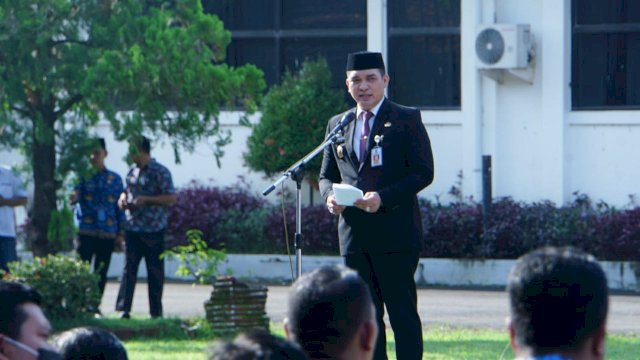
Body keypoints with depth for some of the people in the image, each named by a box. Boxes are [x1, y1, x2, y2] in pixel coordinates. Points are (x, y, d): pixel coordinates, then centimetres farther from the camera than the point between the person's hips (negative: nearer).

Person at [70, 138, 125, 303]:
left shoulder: (115, 179, 10)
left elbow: (120, 207, 12)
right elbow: (75, 194, -11)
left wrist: (121, 232, 7)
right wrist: (73, 198, -37)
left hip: (108, 234, 3)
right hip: (86, 232, -3)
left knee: (101, 274, 6)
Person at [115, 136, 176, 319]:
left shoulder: (160, 172, -8)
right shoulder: (132, 171, 13)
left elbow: (171, 198, -13)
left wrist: (146, 200, -20)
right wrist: (123, 199, 4)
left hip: (153, 229, -6)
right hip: (132, 227, 6)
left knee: (155, 270, 2)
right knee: (129, 268, 1)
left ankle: (156, 311, 8)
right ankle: (124, 308, 1)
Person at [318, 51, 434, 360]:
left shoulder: (406, 119, 1)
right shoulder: (337, 124, 16)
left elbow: (423, 172, -6)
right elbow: (326, 174, 21)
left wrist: (383, 198, -18)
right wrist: (330, 195, -3)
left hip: (395, 233, -5)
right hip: (354, 237, 5)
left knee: (402, 313, -4)